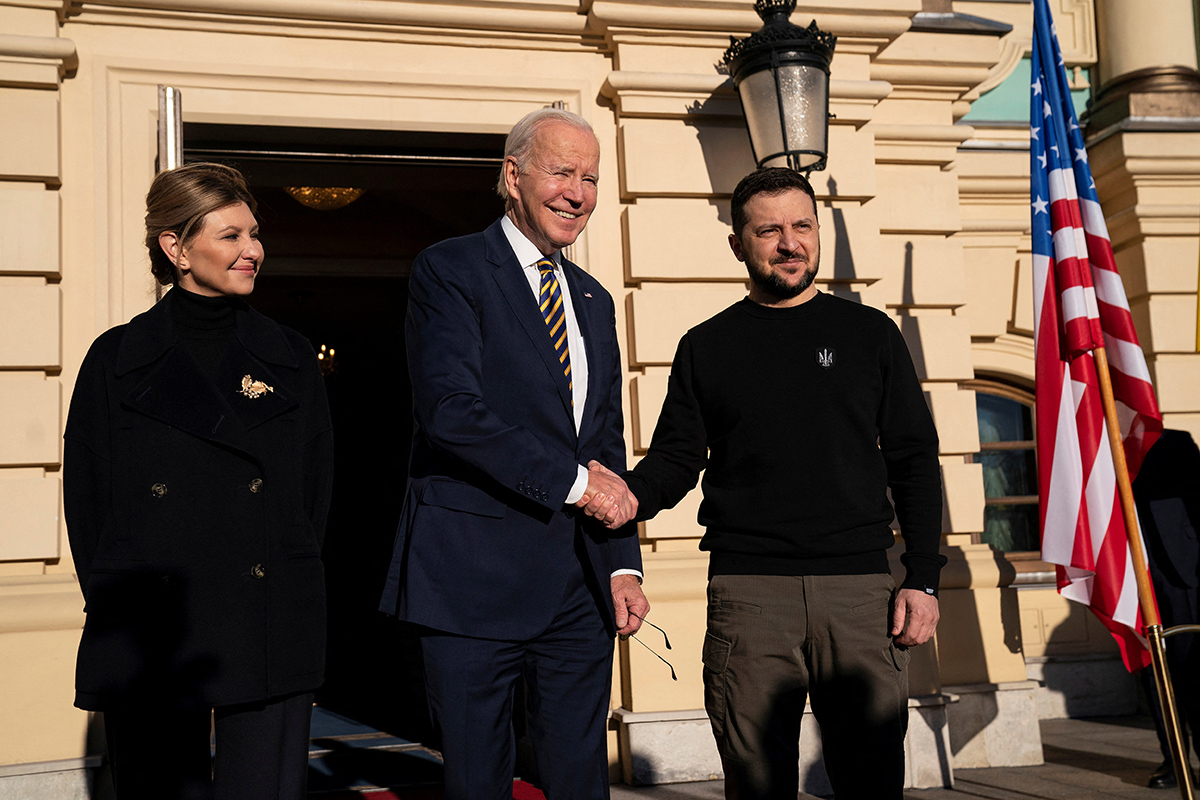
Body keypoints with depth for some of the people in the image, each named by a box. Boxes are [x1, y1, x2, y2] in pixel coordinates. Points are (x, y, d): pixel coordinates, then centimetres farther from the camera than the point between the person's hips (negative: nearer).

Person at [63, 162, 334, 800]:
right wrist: (117, 611, -1)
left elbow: (315, 493, 11)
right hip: (148, 642, -1)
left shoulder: (291, 359, 10)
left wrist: (286, 590, 2)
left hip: (271, 640, 1)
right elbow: (85, 496, 6)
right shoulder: (117, 359, 4)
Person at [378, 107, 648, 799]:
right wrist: (572, 480, -15)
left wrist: (623, 564, 6)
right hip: (476, 576, -5)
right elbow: (450, 409, -17)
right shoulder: (450, 271, -4)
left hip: (580, 585, 6)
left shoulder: (594, 300, 17)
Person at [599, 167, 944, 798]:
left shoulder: (868, 333, 12)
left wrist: (923, 580, 1)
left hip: (859, 587, 0)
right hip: (749, 589, 0)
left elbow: (915, 460, 10)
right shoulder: (705, 348, 12)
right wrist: (630, 495, -13)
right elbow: (675, 458, 10)